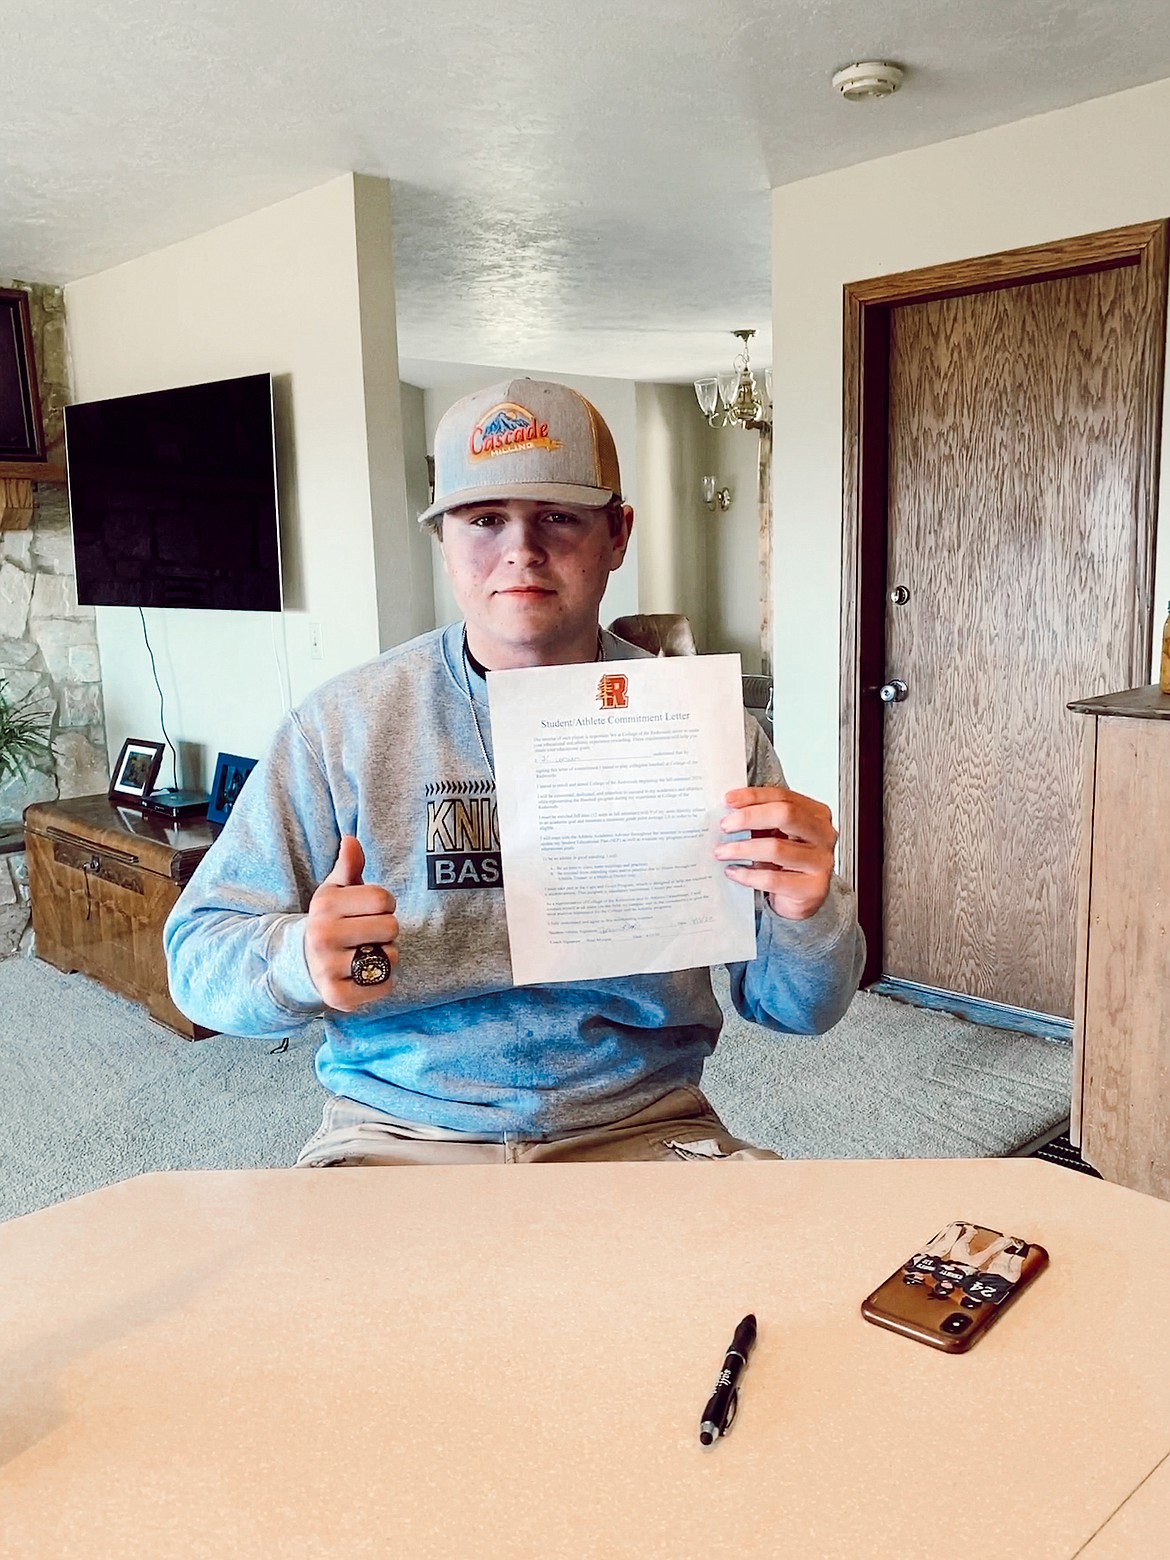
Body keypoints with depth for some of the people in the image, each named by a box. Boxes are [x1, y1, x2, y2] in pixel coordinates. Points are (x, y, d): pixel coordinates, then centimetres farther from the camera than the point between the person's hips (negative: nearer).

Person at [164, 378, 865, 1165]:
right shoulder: (342, 724, -3)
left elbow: (801, 1007, 3)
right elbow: (199, 954, 1)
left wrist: (805, 917, -20)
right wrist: (302, 960, -22)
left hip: (642, 1130, 1)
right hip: (397, 1134, 0)